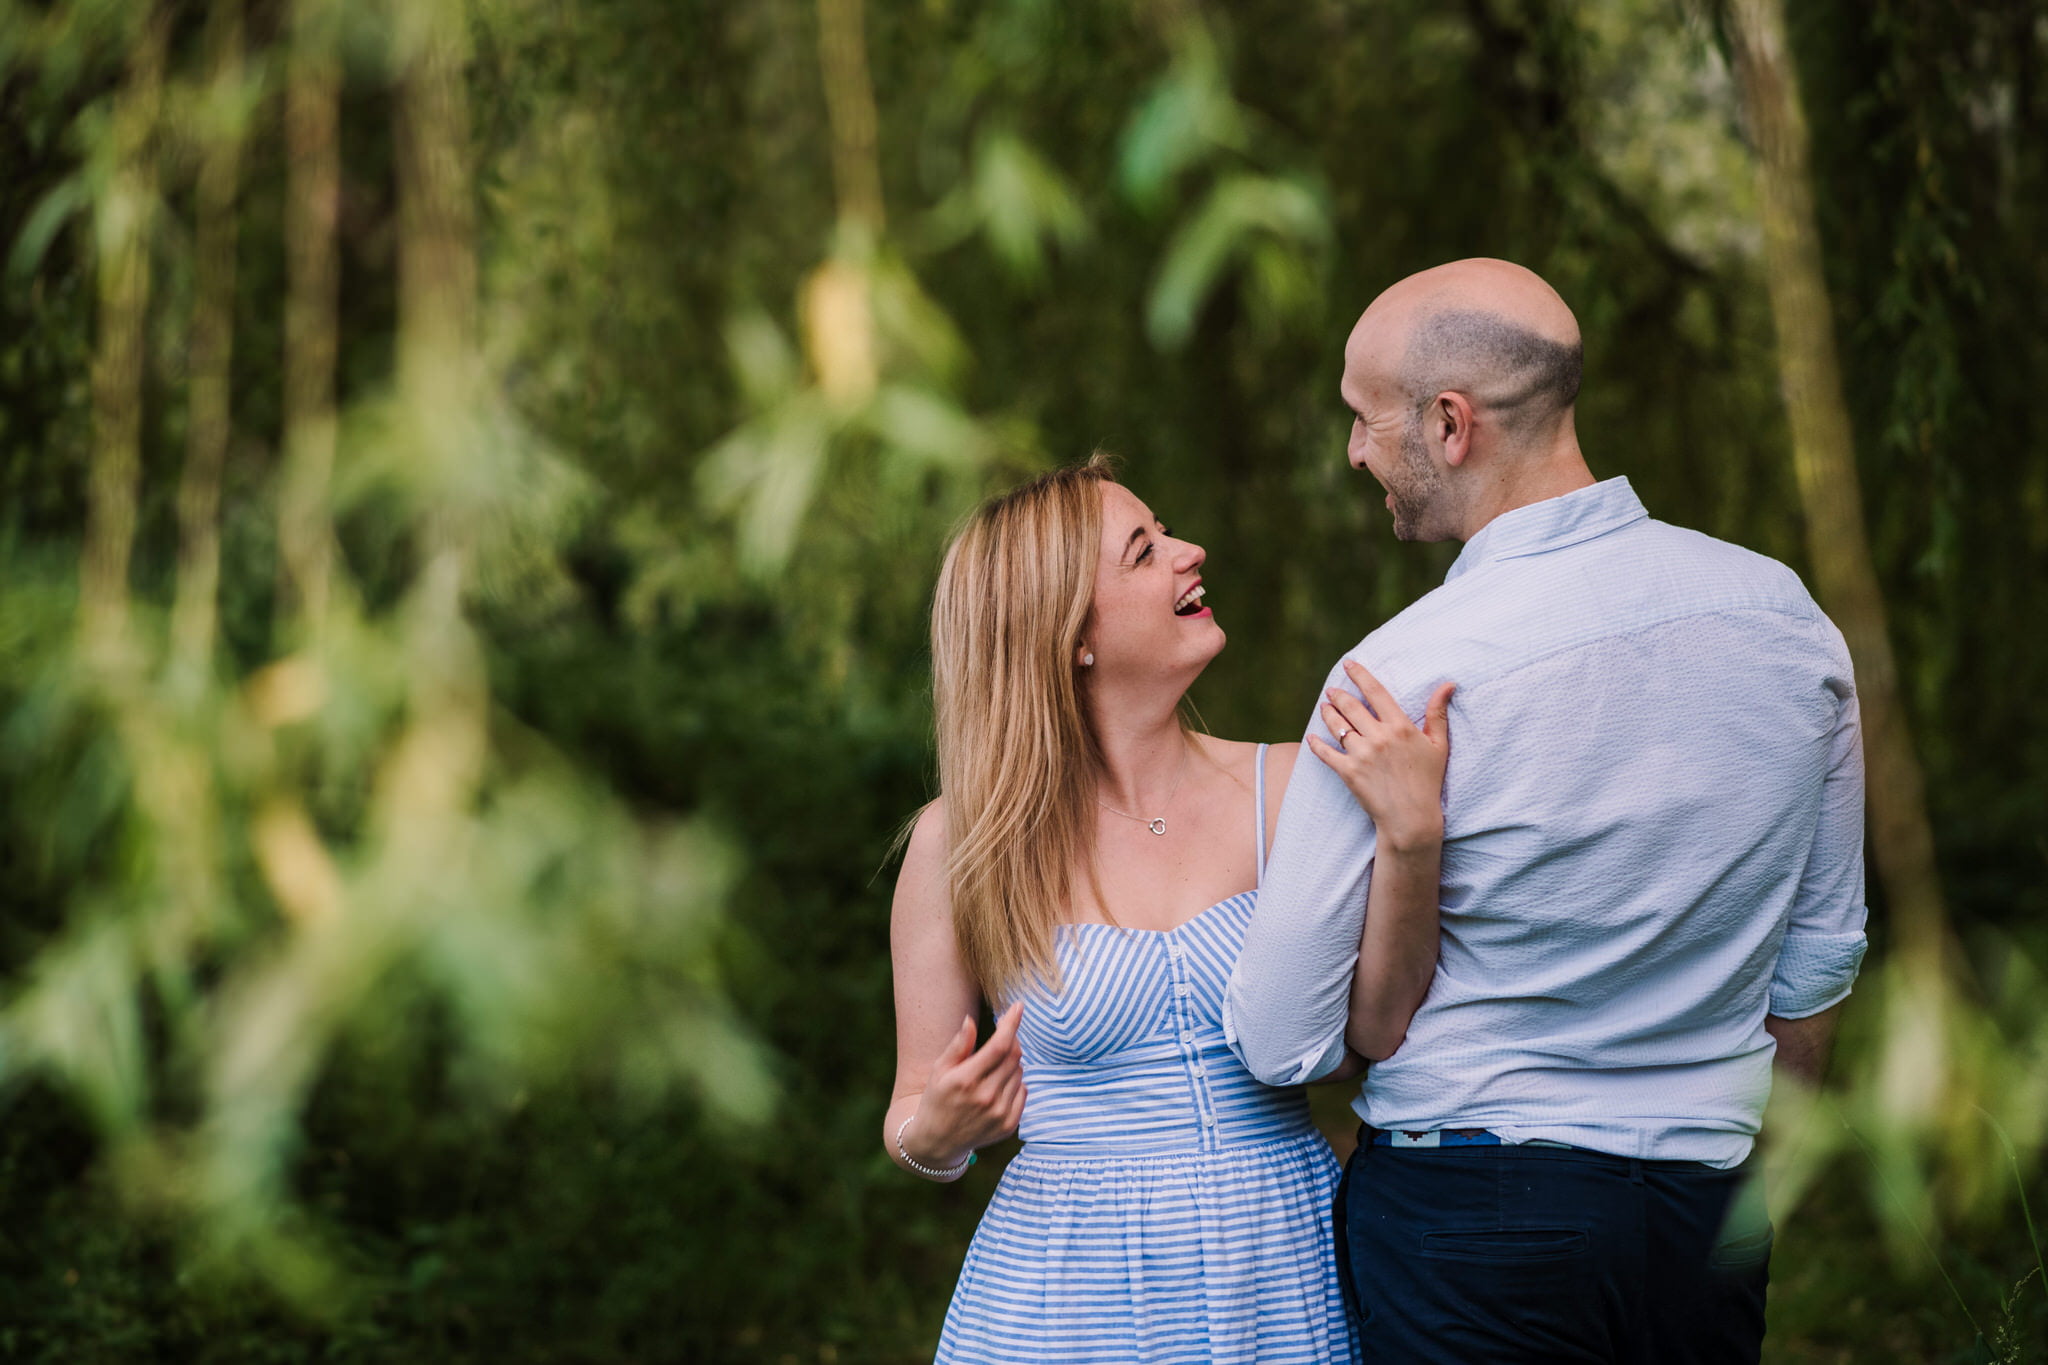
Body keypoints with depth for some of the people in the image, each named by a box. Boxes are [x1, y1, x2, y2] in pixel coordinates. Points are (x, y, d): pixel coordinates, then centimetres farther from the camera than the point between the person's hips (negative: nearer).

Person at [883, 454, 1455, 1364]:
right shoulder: (963, 843, -5)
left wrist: (1412, 839, -25)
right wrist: (936, 1133, -19)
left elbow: (1383, 1031, -13)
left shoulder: (1286, 789, -2)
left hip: (1283, 1278, 2)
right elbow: (912, 1120, 4)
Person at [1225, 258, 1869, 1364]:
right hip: (1714, 1214, 5)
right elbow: (1820, 953, 9)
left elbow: (1280, 1044, -14)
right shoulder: (1783, 613, -1)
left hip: (1466, 1208, -5)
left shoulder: (1399, 678, -18)